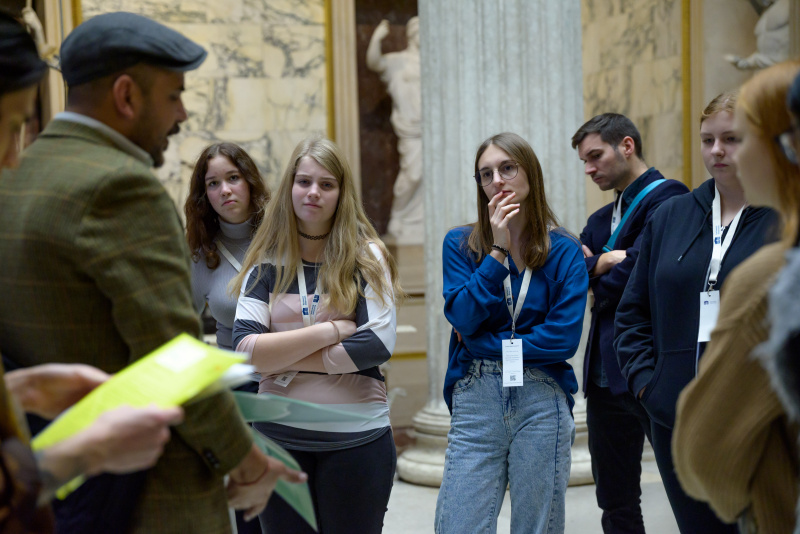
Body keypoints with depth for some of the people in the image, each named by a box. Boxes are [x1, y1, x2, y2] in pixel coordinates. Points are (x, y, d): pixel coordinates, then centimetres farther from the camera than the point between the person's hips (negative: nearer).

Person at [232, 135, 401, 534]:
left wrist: (283, 360, -11)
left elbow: (379, 343, -14)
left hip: (356, 437, -1)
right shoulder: (266, 265, 4)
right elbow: (245, 349, -9)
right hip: (279, 435, 2)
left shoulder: (367, 257, 0)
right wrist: (330, 330, -14)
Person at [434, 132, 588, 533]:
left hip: (542, 404, 0)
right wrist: (498, 251, -11)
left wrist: (485, 343, -6)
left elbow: (564, 337, -7)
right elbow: (463, 317, -9)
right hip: (476, 399, 1)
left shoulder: (564, 251, 1)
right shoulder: (460, 244, 4)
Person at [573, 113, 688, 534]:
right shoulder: (601, 219, 19)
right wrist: (602, 263, -12)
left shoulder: (668, 197, -8)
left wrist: (597, 288, -3)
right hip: (605, 374, 8)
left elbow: (637, 272, -19)